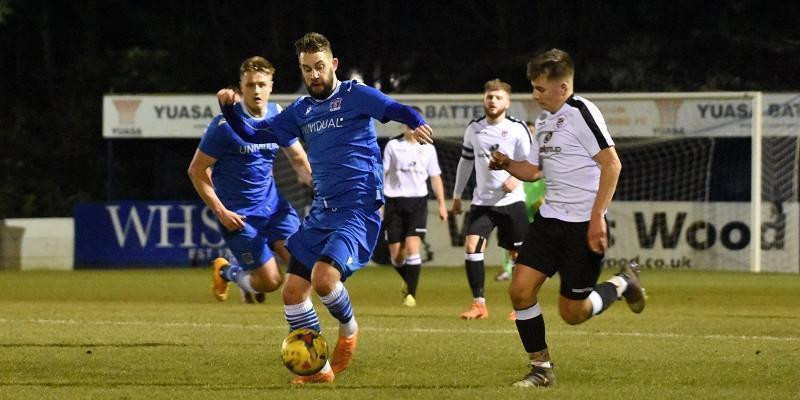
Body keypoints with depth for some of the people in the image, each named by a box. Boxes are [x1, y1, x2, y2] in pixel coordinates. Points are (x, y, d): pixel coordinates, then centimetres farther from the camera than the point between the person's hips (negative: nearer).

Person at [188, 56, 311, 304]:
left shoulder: (278, 116, 1)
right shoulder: (225, 125, -17)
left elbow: (299, 160, 14)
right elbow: (196, 171, -11)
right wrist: (220, 212, -16)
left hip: (273, 205, 5)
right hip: (239, 216, -5)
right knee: (270, 281, -8)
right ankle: (226, 272, 24)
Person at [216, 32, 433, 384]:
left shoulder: (354, 95, -4)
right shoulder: (301, 111, 15)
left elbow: (395, 109, -18)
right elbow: (255, 134, 22)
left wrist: (416, 124, -40)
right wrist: (230, 110, 4)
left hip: (358, 209, -7)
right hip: (321, 211, 7)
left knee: (323, 279, -25)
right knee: (293, 291, 2)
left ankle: (348, 329, 6)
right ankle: (317, 368, 14)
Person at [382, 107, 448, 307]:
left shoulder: (427, 148, 8)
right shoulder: (393, 145, 4)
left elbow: (435, 177, 13)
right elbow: (382, 174, 5)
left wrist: (442, 204, 8)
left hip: (417, 202, -1)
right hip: (394, 201, 1)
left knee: (412, 247, -17)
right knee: (395, 254, 2)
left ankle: (411, 293, -13)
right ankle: (408, 281, 31)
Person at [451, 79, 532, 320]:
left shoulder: (517, 129, -6)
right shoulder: (474, 129, 6)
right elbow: (466, 161, 17)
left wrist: (516, 177, -24)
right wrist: (457, 196, 19)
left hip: (511, 201, -3)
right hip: (482, 201, 3)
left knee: (518, 254, 2)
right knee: (472, 247, -14)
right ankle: (479, 304, -9)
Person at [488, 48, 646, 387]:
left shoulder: (580, 113, -14)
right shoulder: (543, 120, 14)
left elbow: (611, 164, -18)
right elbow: (534, 170, 24)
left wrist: (597, 216, -22)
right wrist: (507, 165, 2)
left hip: (583, 225, -8)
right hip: (550, 218, 8)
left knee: (572, 312, -3)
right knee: (520, 290, -6)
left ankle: (624, 283, 24)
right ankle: (541, 369, 6)